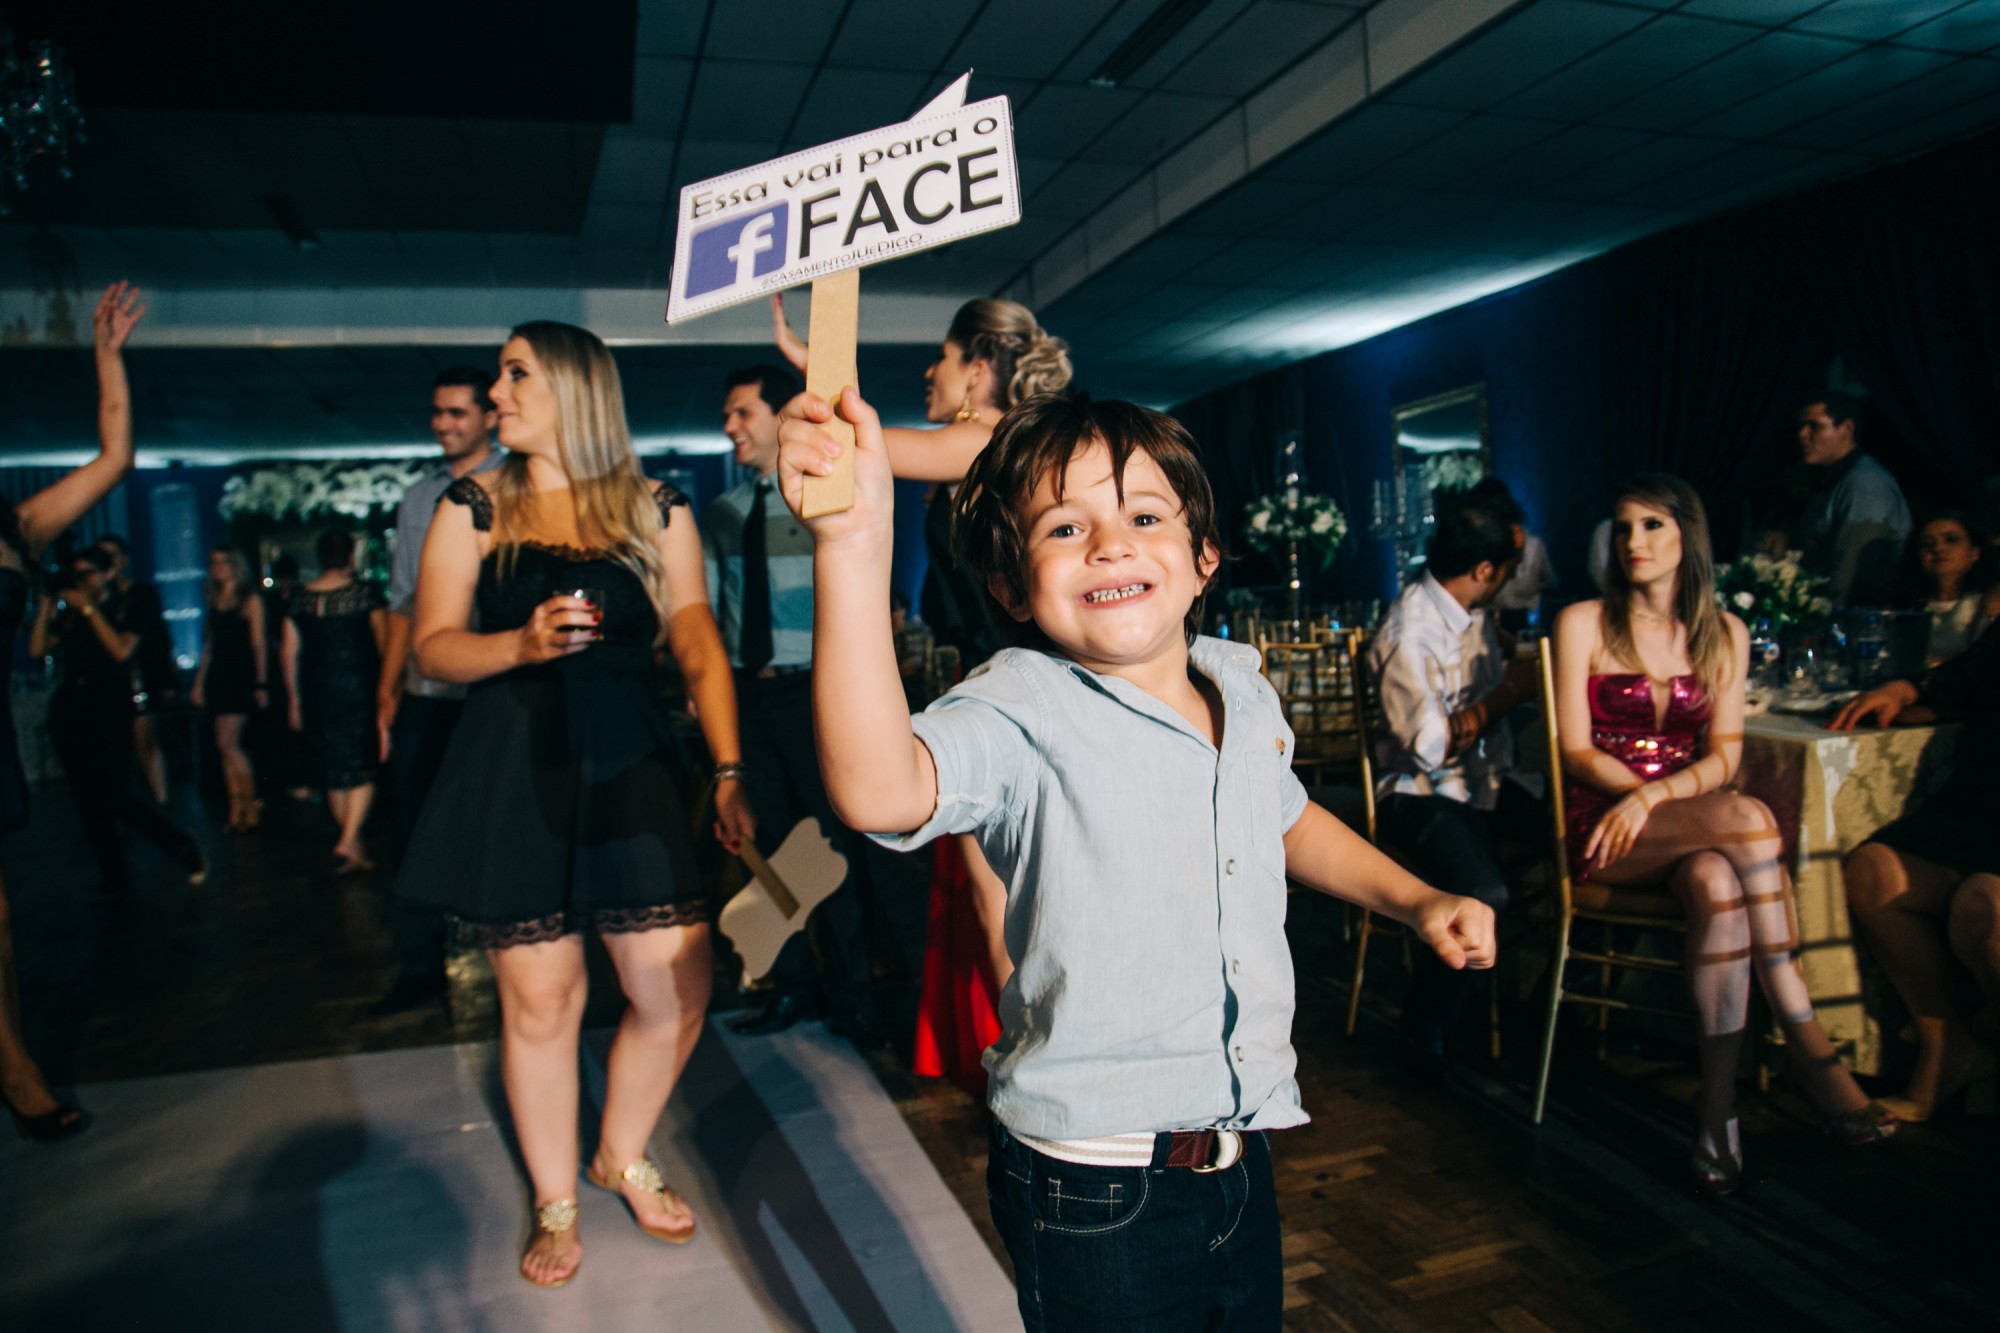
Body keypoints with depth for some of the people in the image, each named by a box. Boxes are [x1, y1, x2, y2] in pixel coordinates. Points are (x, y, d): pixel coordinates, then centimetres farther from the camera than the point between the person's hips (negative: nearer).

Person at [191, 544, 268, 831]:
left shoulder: (250, 600, -2)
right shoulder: (214, 601, 15)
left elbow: (258, 645, -5)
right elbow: (209, 646, 17)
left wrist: (261, 684, -10)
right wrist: (198, 682, 12)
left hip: (241, 677, -6)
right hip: (218, 676, 6)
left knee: (228, 744, -12)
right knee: (229, 747, 5)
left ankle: (251, 804, 0)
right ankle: (238, 809, 9)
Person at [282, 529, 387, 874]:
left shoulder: (299, 598, 4)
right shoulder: (365, 592, -6)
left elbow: (290, 654, 7)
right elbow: (384, 643, -4)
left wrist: (294, 700, 16)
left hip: (316, 692, 4)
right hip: (358, 689, -4)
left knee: (332, 771, 14)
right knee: (361, 769, 1)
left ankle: (354, 844, 23)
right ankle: (349, 842, -12)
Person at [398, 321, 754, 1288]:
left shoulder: (656, 511, 6)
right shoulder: (474, 506, 7)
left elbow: (699, 648, 2)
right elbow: (432, 646, 3)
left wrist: (728, 772, -7)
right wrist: (522, 643, -17)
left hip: (627, 765, 1)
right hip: (511, 771, 0)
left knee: (679, 987, -1)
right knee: (540, 997, 5)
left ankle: (623, 1155, 30)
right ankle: (555, 1204, 29)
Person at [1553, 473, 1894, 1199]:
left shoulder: (1724, 634, 12)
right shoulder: (1583, 623, 2)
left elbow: (1723, 758, 3)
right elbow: (1577, 750, -4)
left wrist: (1654, 794, -17)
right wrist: (1646, 792, -19)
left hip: (1689, 821, 3)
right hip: (1601, 824, -3)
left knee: (1717, 885, -34)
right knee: (1749, 819, -31)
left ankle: (1719, 1100, -27)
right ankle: (1809, 1048, -25)